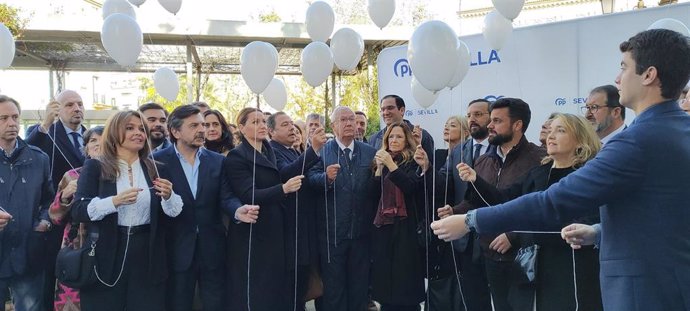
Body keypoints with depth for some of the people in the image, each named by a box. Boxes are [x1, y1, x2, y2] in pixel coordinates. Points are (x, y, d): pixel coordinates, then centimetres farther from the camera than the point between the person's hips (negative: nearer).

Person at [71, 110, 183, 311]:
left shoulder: (156, 170, 8)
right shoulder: (95, 167, 1)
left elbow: (174, 212, 5)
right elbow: (77, 211, -8)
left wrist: (168, 196, -16)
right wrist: (115, 201, -23)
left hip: (147, 257, 2)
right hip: (106, 257, -2)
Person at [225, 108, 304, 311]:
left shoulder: (270, 152, 13)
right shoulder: (237, 156, -11)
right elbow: (249, 195, -20)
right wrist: (283, 189, -31)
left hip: (274, 230, 6)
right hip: (251, 234, -6)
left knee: (275, 287, 10)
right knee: (253, 293, 1)